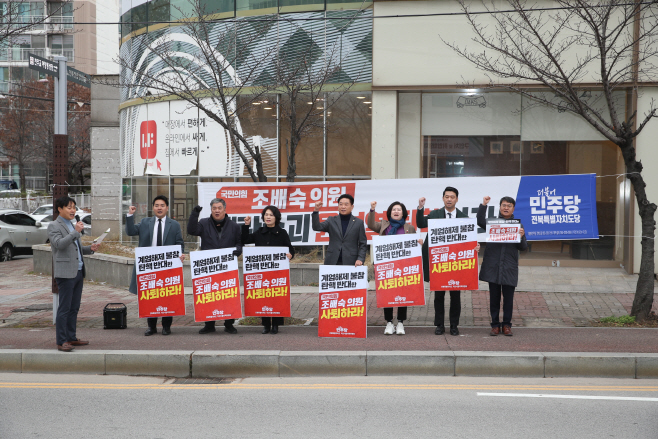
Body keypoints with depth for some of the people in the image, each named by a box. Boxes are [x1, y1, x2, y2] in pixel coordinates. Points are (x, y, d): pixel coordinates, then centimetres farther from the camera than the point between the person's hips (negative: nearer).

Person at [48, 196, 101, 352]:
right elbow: (59, 244, -20)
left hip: (78, 272, 9)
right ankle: (61, 341, -3)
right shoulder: (54, 226, -4)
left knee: (74, 308, 11)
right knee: (64, 308, -7)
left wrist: (90, 248, 11)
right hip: (65, 273, -8)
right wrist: (76, 232, -23)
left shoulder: (72, 225, 22)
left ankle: (71, 338, 18)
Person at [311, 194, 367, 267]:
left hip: (350, 263, -1)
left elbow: (362, 244, 6)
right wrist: (316, 211, -17)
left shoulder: (359, 222, 7)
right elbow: (317, 227, -4)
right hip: (332, 262, 1)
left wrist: (360, 259, -8)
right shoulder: (331, 220, 11)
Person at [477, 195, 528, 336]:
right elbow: (480, 222, -16)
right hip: (493, 266, 0)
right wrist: (483, 205, -20)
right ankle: (495, 325, 16)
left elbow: (523, 248, 4)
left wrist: (521, 237, -16)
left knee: (508, 297, 4)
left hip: (509, 268, 0)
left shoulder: (518, 225, 6)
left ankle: (507, 325, 16)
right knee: (494, 297, 7)